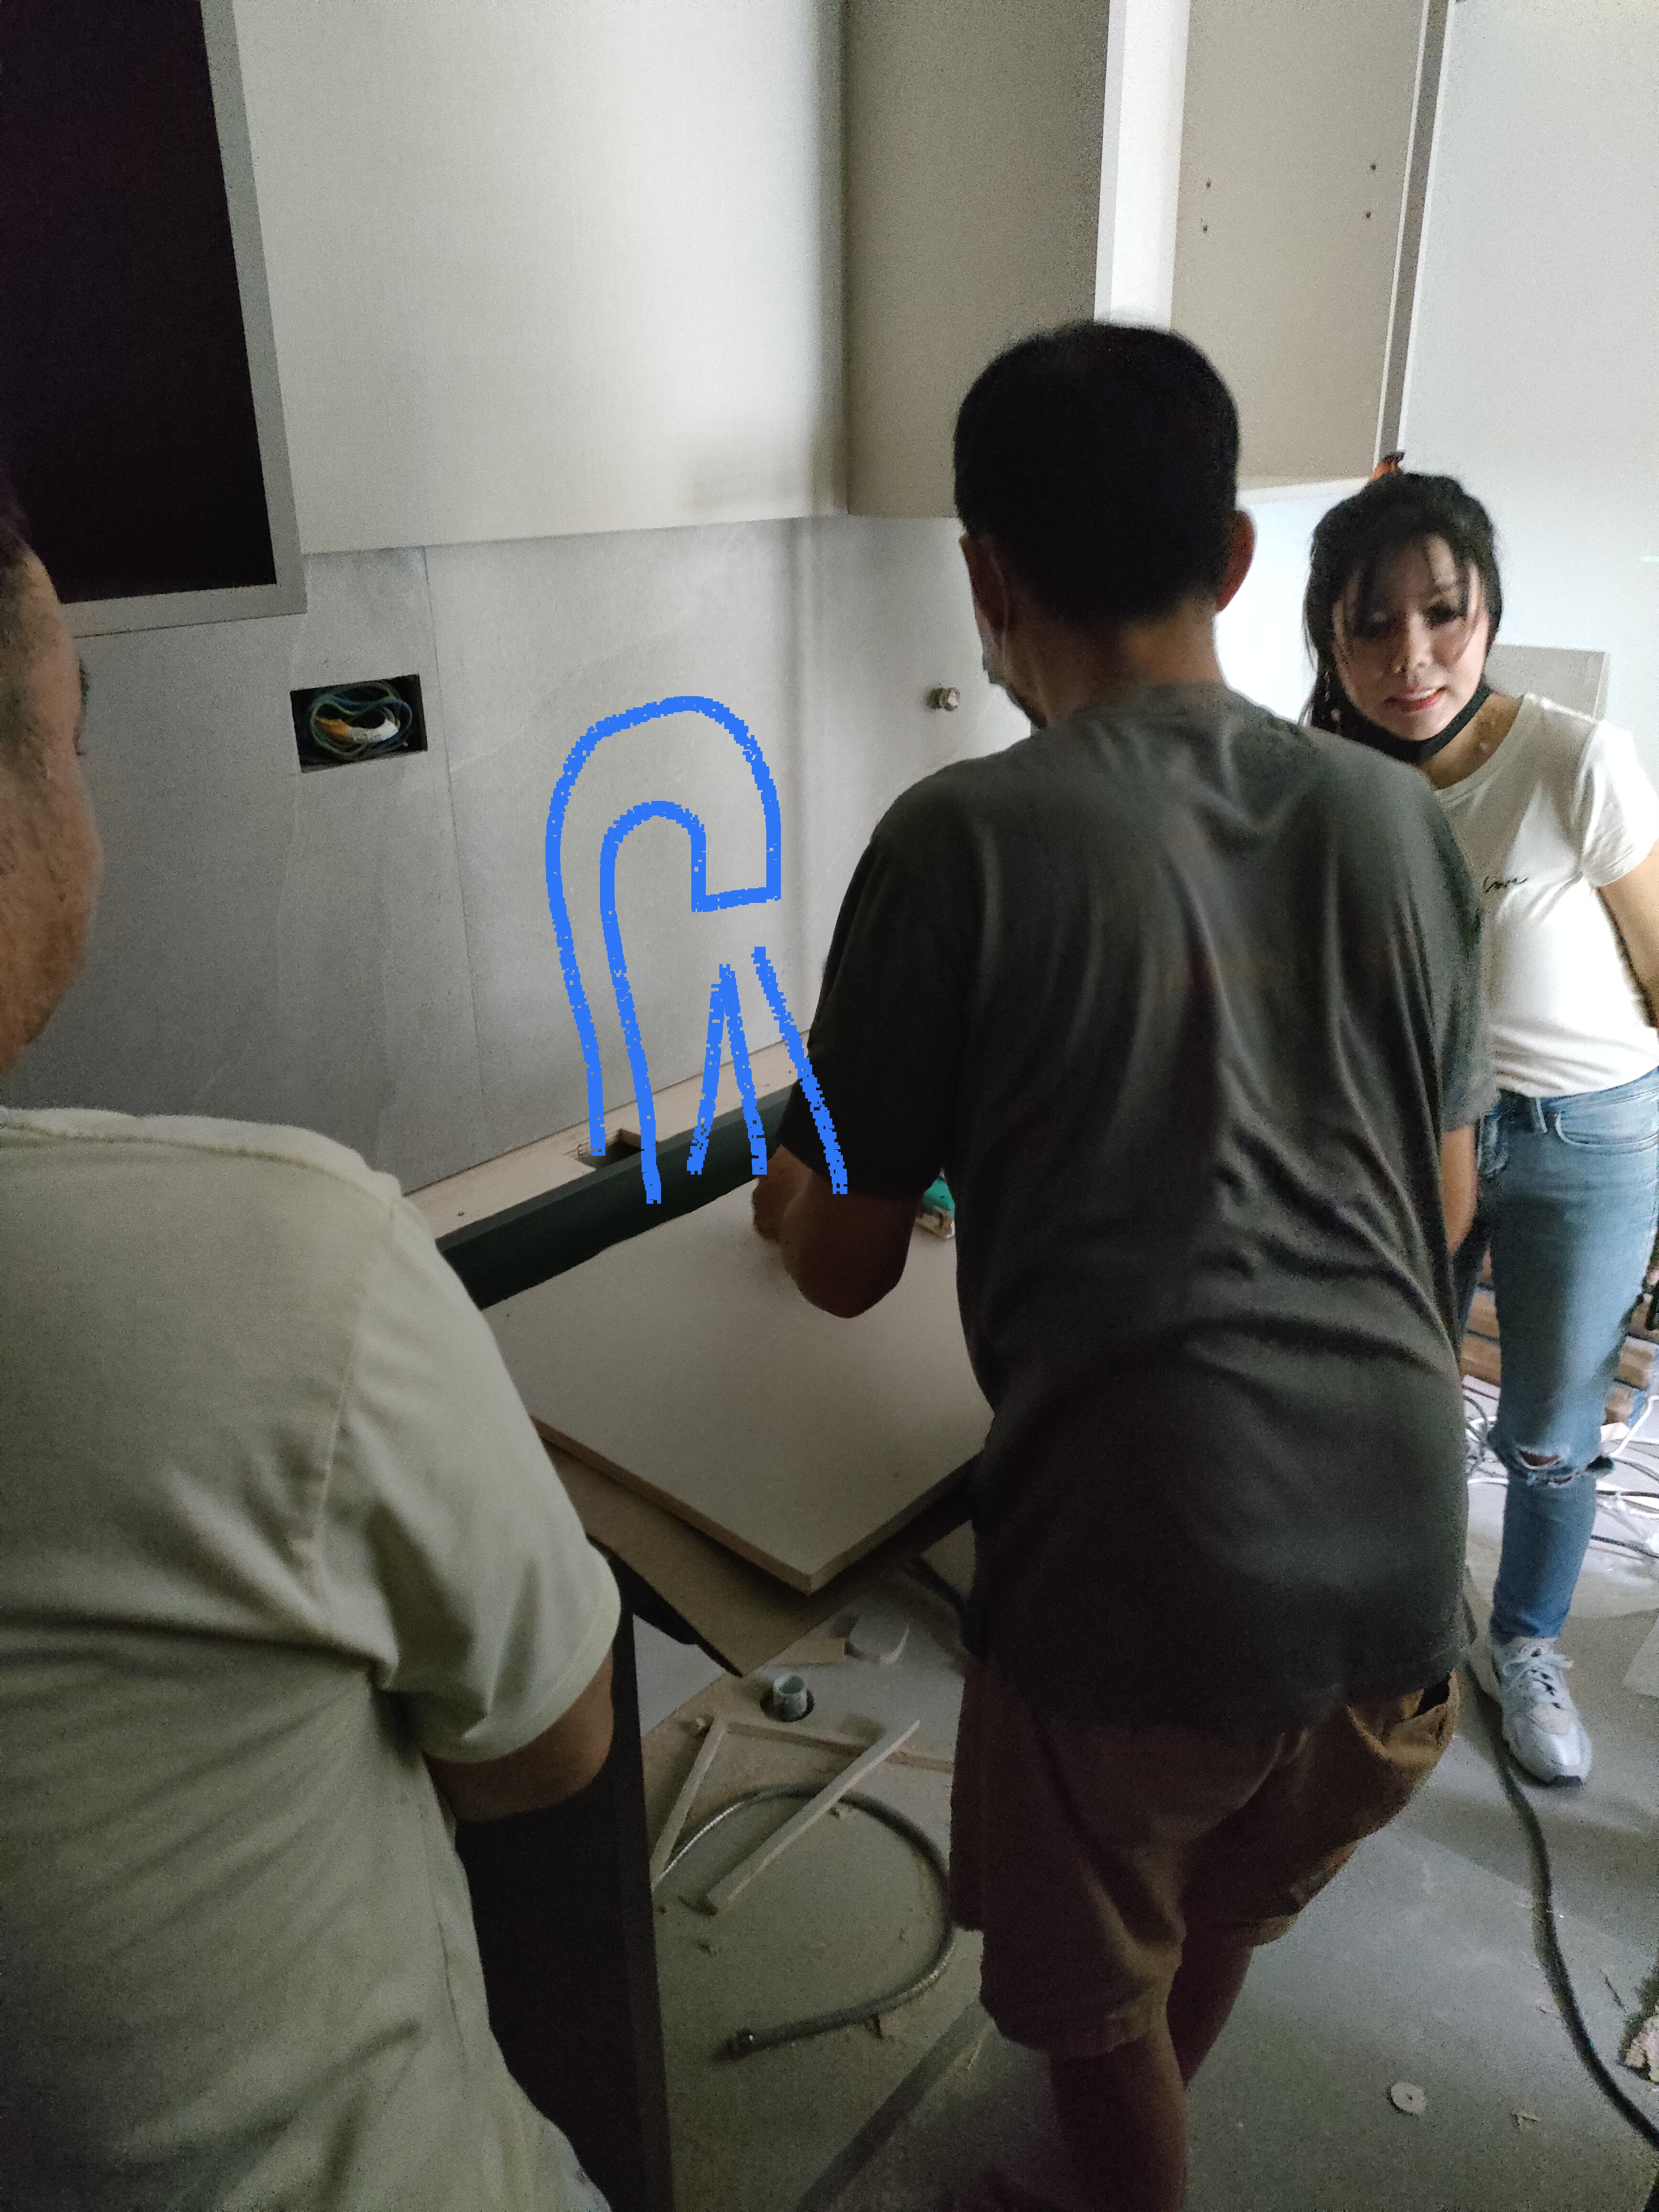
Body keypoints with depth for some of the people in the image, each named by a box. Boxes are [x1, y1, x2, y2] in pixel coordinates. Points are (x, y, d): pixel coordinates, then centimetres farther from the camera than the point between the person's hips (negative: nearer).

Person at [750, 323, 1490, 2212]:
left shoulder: (965, 841, -11)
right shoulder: (1396, 816, 3)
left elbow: (847, 1268, -3)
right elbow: (1449, 1211, 12)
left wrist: (786, 1194, 19)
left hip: (1135, 1566, -6)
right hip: (1401, 1553, 6)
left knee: (1093, 1987, 26)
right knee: (1226, 1909, 35)